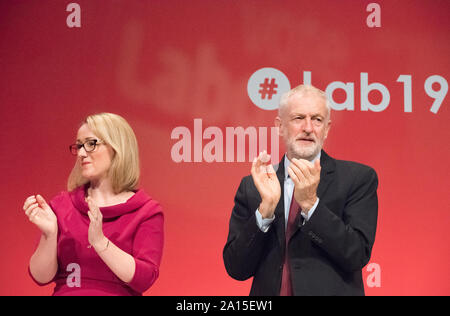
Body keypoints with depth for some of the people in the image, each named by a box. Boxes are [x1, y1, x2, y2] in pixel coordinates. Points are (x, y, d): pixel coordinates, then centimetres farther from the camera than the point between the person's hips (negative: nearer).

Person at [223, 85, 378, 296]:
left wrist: (310, 203, -21)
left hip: (330, 291, -1)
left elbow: (358, 255, -13)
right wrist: (267, 207, -17)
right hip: (268, 292, 1)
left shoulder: (358, 178, -5)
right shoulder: (252, 186, 1)